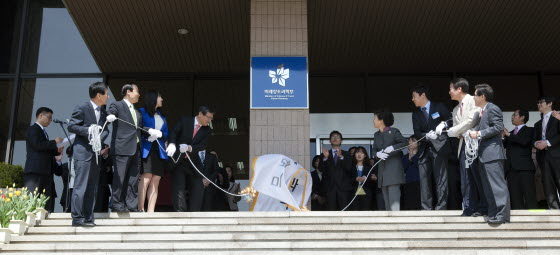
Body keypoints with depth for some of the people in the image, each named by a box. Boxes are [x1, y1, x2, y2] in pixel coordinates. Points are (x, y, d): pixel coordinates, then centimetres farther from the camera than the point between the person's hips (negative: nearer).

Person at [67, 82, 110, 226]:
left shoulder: (103, 112, 15)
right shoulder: (82, 108, -6)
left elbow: (106, 130, 14)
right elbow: (71, 126, -8)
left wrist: (100, 138, -7)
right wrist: (88, 130, -19)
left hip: (96, 153, 8)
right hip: (83, 152, -7)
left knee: (93, 187, 8)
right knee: (81, 186, -8)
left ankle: (88, 217, 13)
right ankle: (77, 218, -5)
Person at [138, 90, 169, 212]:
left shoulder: (161, 116, 23)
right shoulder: (142, 112, 5)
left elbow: (166, 133, 16)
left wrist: (159, 134, -4)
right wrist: (148, 133, -16)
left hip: (159, 151, 6)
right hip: (147, 149, -6)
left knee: (155, 181, 0)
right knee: (146, 178, -17)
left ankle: (151, 211, -1)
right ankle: (140, 209, -15)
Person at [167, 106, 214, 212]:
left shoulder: (207, 131, 5)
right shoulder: (185, 121, -1)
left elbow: (202, 146, -7)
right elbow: (174, 132, -11)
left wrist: (189, 148, -27)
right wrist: (172, 144, -31)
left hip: (192, 163, 4)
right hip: (178, 160, -4)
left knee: (197, 189, 3)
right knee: (179, 188, -12)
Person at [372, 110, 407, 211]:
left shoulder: (394, 131, -2)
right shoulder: (376, 135, 16)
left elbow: (404, 143, -7)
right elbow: (374, 150, 11)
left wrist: (392, 147, -19)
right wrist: (378, 154, -11)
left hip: (394, 167, -7)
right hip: (382, 168, 7)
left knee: (394, 195, -15)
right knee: (386, 198, 7)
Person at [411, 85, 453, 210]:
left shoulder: (439, 107, 4)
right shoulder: (416, 113, 13)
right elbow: (416, 132, 3)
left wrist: (443, 124, -16)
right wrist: (427, 135, -17)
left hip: (439, 148, -4)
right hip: (424, 149, 4)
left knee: (440, 178, -4)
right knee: (424, 179, 1)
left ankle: (441, 207, 0)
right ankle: (426, 208, 6)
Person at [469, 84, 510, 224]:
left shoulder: (492, 109, -8)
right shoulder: (483, 111, 22)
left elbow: (498, 127, -18)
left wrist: (479, 133, -16)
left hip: (492, 153, -11)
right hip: (484, 155, 11)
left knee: (497, 185, -11)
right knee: (487, 186, 11)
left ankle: (502, 215, -11)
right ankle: (493, 214, 16)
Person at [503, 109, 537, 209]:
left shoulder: (529, 130, 9)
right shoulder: (510, 133, 26)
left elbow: (524, 141, -12)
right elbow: (503, 145, 12)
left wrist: (508, 135, -5)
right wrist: (503, 137, -5)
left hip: (524, 167, -5)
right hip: (511, 168, 5)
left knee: (529, 196, -8)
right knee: (515, 197, -1)